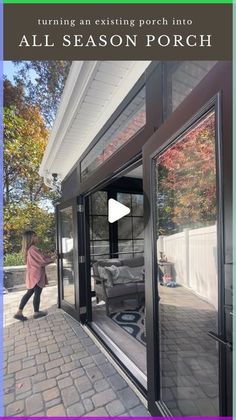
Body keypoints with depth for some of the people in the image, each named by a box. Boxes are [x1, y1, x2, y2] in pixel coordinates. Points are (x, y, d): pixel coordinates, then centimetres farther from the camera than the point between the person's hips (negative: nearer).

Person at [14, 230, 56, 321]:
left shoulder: (29, 249, 10)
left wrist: (49, 258, 9)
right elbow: (42, 260, -18)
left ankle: (19, 312, 20)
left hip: (32, 274, 9)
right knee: (37, 293, 6)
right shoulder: (33, 249, -21)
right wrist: (52, 258, -2)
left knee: (29, 293, 16)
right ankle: (36, 312, 20)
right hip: (36, 275, -9)